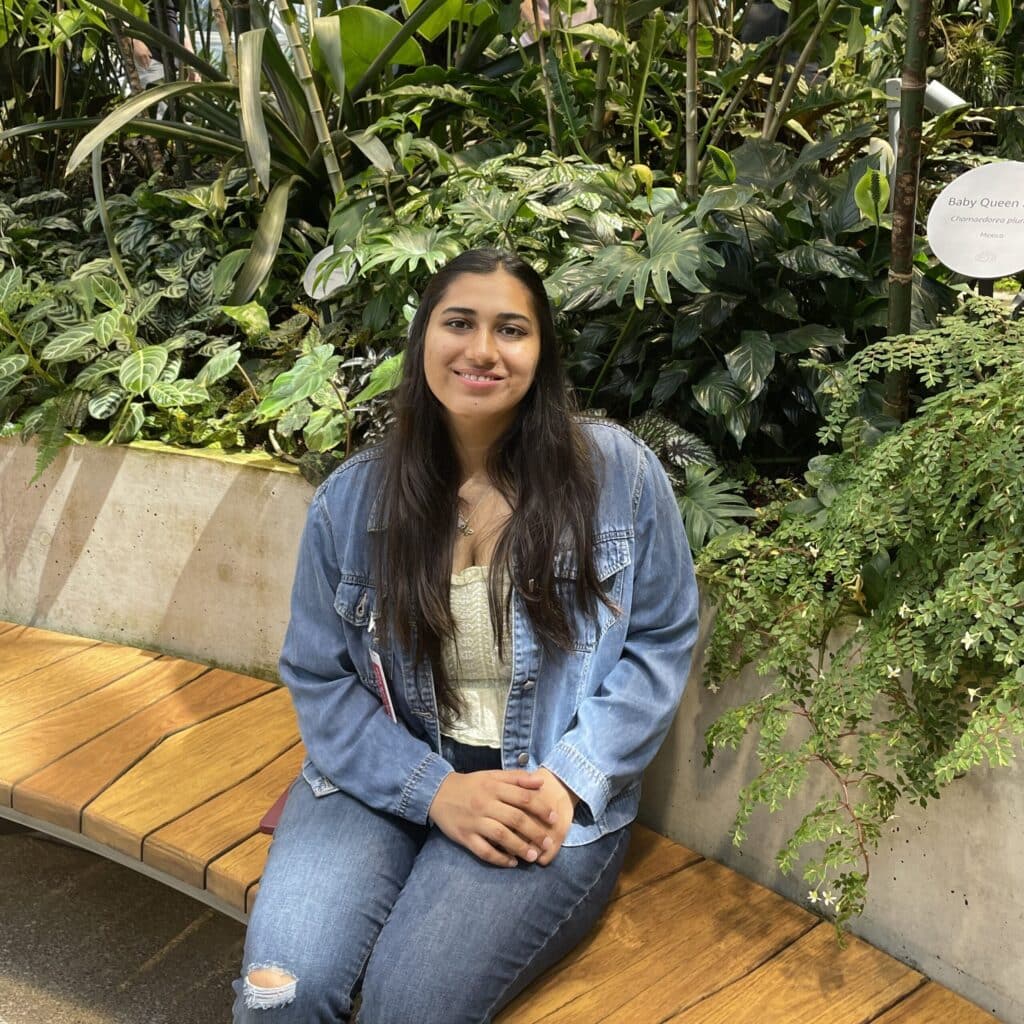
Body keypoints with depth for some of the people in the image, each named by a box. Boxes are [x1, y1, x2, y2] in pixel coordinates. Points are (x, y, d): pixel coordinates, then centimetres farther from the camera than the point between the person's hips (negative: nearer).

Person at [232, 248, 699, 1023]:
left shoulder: (617, 471, -4)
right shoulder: (352, 498, 0)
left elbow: (661, 642, 1)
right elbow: (319, 676, 2)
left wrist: (571, 778, -11)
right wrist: (434, 789, -12)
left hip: (547, 798, -1)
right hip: (384, 779, 2)